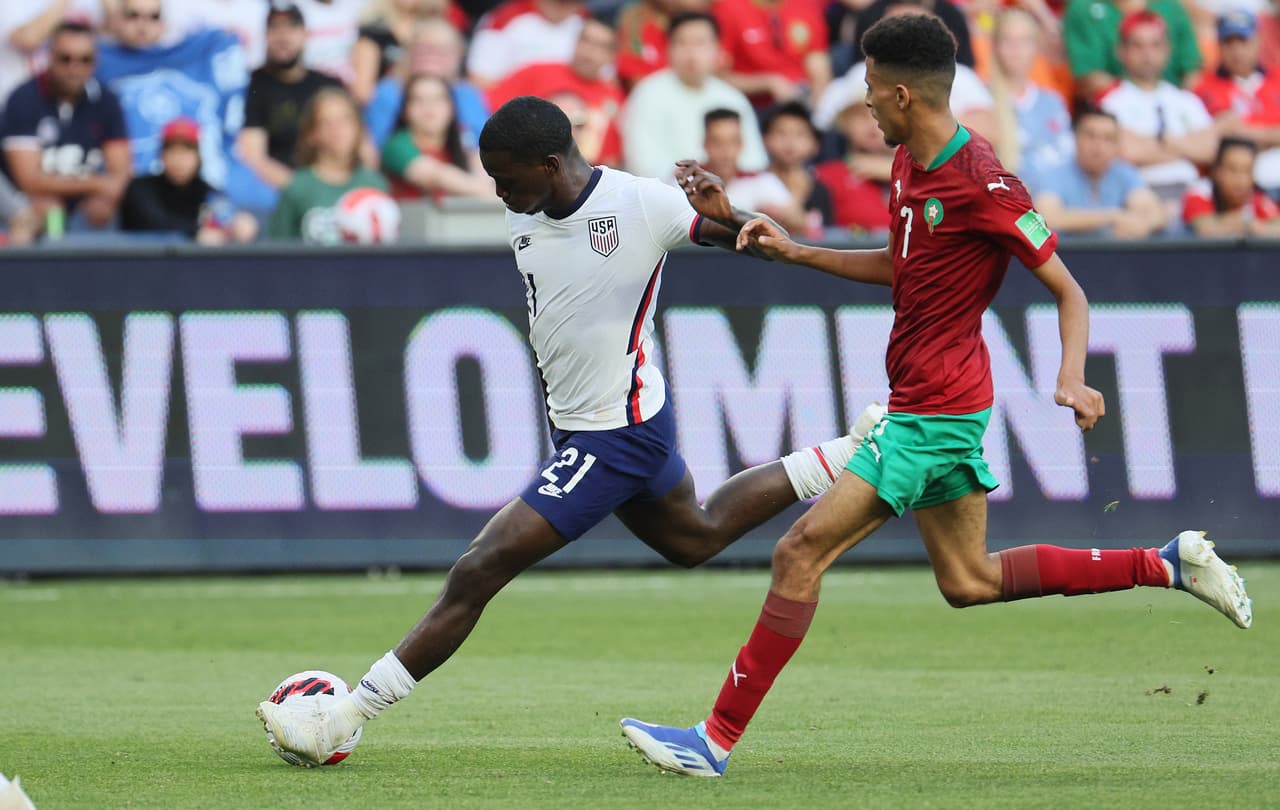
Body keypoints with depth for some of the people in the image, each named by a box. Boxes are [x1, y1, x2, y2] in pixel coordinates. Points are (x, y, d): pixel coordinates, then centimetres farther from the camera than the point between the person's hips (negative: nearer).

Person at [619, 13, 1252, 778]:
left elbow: (1068, 291, -16)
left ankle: (718, 738, -7)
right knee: (969, 582, 18)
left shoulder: (983, 184, -20)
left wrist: (1073, 380, -31)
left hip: (935, 412, -10)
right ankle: (1169, 565, 23)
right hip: (928, 406, 10)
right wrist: (794, 252, 14)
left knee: (802, 551, -11)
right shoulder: (910, 165, 7)